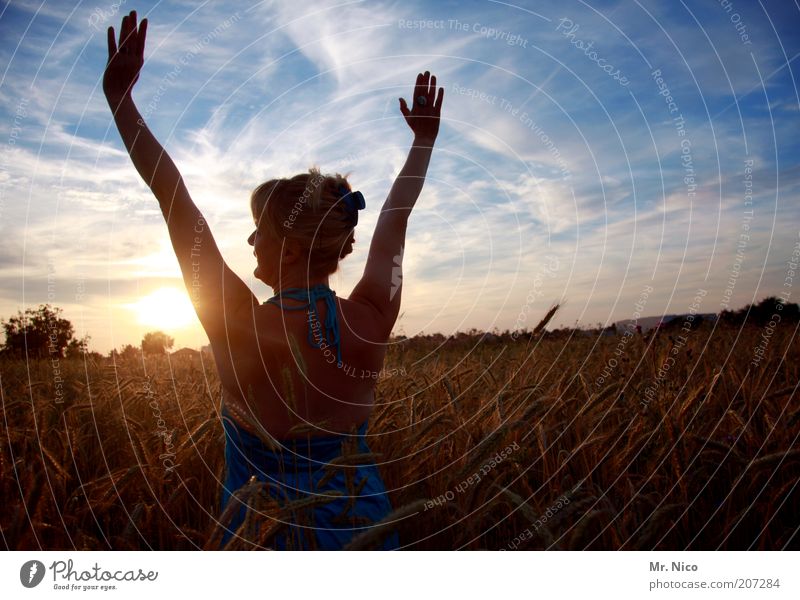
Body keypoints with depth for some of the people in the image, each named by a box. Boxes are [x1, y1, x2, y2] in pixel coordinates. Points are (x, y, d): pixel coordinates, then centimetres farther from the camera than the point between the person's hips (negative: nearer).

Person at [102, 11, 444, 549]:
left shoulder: (242, 329, -25)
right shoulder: (372, 322, -17)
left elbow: (175, 201, -17)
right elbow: (395, 220, -2)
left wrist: (119, 94, -6)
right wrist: (425, 138, 12)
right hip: (361, 524, 3)